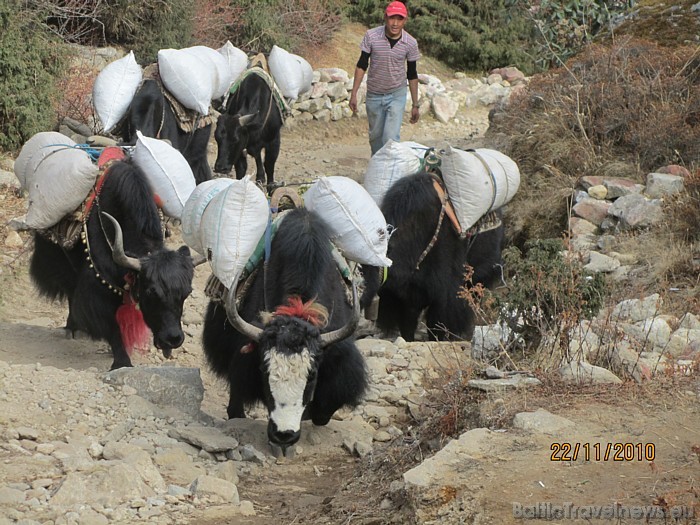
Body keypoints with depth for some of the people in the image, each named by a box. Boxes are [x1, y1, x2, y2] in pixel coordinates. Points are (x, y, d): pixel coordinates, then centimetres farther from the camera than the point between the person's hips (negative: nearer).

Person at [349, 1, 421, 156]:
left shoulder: (410, 43, -10)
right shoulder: (371, 36, -12)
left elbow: (412, 75, 0)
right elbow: (362, 65, -3)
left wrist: (415, 105, 4)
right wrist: (354, 94, -7)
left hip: (396, 96, -1)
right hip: (374, 95, 1)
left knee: (390, 138, -14)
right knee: (375, 137, 12)